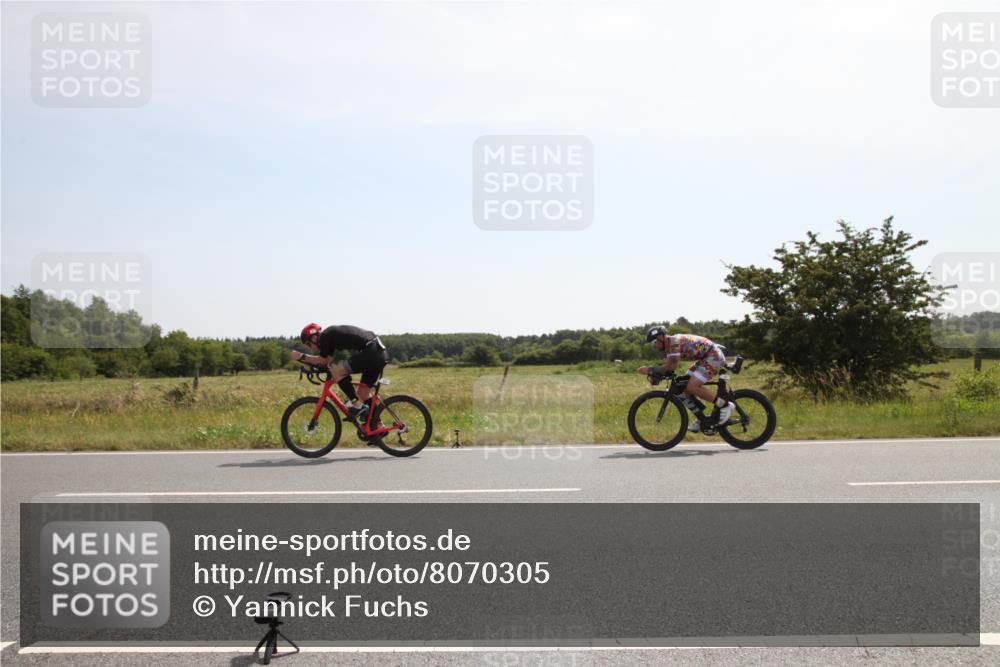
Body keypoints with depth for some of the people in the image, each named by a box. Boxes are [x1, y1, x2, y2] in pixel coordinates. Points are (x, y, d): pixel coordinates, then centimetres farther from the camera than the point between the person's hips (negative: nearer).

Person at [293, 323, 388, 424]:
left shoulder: (325, 336, -4)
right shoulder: (331, 334, 22)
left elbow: (323, 360, 1)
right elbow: (329, 361, 25)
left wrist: (302, 356, 7)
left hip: (371, 352, -10)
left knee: (336, 371, -8)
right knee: (363, 392, 16)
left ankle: (357, 404, -6)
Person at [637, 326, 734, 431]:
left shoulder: (674, 342, -22)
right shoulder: (669, 344, 9)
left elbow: (671, 366, -30)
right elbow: (667, 365, 7)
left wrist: (649, 369, -27)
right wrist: (653, 372, -10)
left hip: (713, 356, -10)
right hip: (704, 358, 10)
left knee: (692, 387, -22)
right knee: (686, 388, 5)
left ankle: (725, 405, -11)